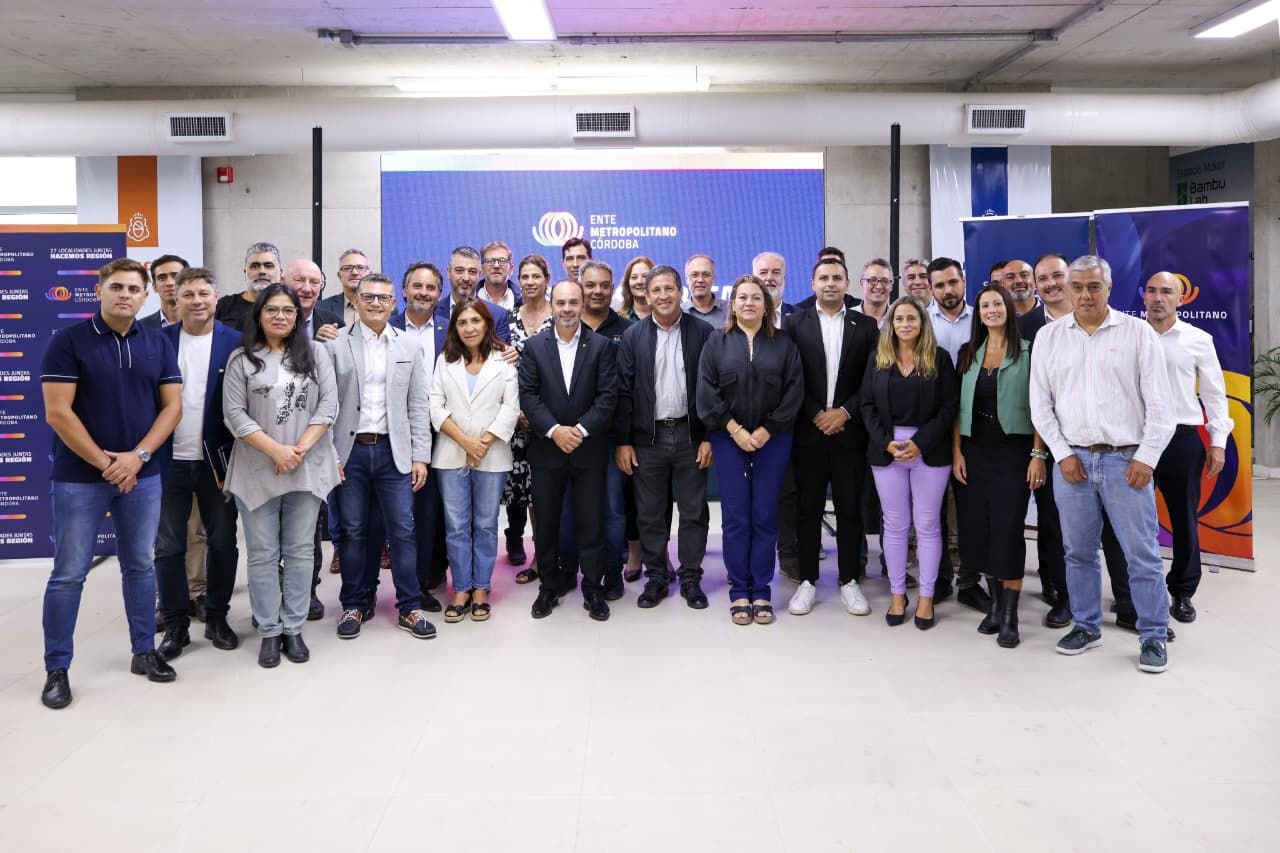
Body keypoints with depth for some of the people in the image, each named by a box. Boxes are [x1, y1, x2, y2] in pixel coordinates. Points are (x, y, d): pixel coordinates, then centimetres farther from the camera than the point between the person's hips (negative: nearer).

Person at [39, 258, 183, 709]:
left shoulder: (158, 344, 4)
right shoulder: (68, 341, -6)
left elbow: (172, 406, 2)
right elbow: (57, 412, -11)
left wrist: (137, 457, -10)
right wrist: (105, 462, -12)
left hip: (143, 476, 3)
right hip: (79, 477, -3)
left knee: (140, 566, 12)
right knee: (69, 574, 1)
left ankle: (144, 651, 24)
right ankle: (57, 669, 12)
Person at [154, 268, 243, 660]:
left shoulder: (235, 342, -3)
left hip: (218, 460, 0)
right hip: (168, 460, 1)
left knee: (223, 543, 9)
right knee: (168, 547, 6)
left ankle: (217, 617, 24)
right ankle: (176, 624, 18)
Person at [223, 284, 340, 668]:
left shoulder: (315, 353, 6)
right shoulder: (241, 359, 2)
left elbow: (328, 405, 0)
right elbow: (234, 414, -4)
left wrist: (301, 449, -11)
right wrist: (276, 451, -13)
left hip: (307, 467, 1)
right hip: (258, 469, -1)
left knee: (300, 551, 7)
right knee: (263, 554, 5)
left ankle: (293, 628, 17)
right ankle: (269, 631, 16)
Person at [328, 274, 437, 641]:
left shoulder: (409, 346, 6)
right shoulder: (335, 343, 0)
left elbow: (418, 405, 5)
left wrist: (420, 456, 1)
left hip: (394, 451, 1)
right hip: (349, 451, -1)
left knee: (403, 530, 1)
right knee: (353, 530, 8)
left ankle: (409, 608, 12)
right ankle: (354, 606, 21)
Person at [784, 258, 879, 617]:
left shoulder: (865, 325, 6)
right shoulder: (795, 323, 4)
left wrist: (845, 412, -9)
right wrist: (817, 415, -9)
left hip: (849, 431, 1)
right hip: (808, 431, 0)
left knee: (850, 509, 6)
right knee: (808, 509, 5)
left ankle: (849, 581, 16)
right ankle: (807, 581, 14)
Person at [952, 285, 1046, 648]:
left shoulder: (1028, 353, -1)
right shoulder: (968, 353, 9)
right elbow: (958, 406, 8)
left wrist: (1038, 454, -10)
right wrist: (956, 452, 1)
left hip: (1013, 451, -4)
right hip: (973, 451, 4)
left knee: (1008, 531, -5)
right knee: (978, 531, 5)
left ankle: (1010, 616, 4)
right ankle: (995, 603, 21)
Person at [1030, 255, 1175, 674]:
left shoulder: (1139, 333, 0)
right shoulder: (1049, 336, 6)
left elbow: (1159, 404, -1)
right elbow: (1040, 403, 6)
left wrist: (1146, 458, -7)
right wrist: (1062, 453, -2)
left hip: (1127, 461, -2)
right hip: (1072, 460, 2)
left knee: (1143, 554, 1)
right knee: (1078, 552, 11)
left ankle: (1154, 636, 14)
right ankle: (1086, 626, 25)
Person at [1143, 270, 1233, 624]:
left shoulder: (1199, 340, 3)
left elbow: (1214, 394, 6)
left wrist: (1218, 443, 1)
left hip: (1183, 439, 0)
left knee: (1185, 519, 8)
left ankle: (1182, 593, 22)